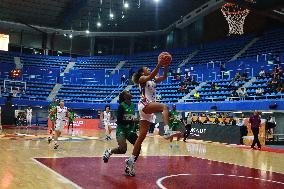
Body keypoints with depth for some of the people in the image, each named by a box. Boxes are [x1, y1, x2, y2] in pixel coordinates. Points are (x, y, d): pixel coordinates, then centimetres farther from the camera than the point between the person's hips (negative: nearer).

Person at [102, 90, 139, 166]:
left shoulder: (133, 105, 7)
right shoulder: (121, 106, -12)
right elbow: (119, 120, -17)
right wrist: (131, 121, -24)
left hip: (130, 129, 7)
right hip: (121, 129, -7)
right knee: (123, 150, -22)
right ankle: (109, 152, 8)